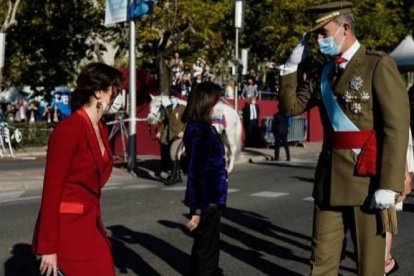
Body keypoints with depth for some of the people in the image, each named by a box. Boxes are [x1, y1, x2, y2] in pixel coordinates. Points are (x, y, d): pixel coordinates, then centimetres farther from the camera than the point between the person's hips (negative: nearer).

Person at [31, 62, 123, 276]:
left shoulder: (101, 129, 11)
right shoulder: (68, 129, -15)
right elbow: (51, 191, -16)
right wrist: (48, 247, -17)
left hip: (91, 228, 8)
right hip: (66, 229, -8)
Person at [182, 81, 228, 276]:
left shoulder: (204, 128, 9)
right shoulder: (199, 132, -19)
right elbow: (195, 173, -21)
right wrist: (197, 210, -21)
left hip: (209, 200, 9)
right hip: (206, 202, -9)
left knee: (202, 249, 18)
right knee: (207, 253, 0)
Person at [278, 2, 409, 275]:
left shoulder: (379, 65, -7)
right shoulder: (325, 71, 14)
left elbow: (397, 127, -13)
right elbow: (290, 107, 16)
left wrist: (388, 184, -19)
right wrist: (292, 65, 5)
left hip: (366, 177, -6)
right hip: (330, 175, 6)